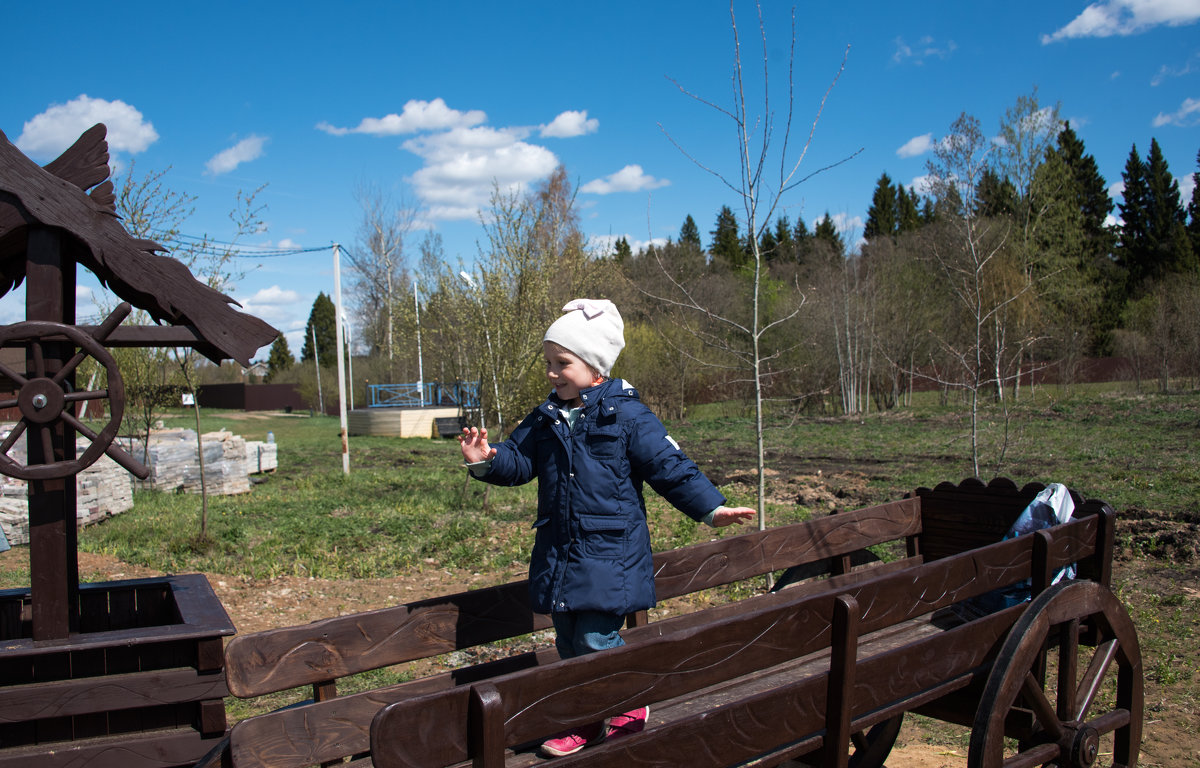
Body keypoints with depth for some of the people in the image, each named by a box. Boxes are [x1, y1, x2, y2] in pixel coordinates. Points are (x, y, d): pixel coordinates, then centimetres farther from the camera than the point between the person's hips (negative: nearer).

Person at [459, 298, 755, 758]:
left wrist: (711, 508, -13)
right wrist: (486, 461, -9)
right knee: (570, 644, 14)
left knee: (597, 640, -8)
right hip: (558, 555, 6)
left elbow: (670, 467, -8)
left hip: (609, 554, -6)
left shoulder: (627, 416, -9)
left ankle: (630, 709, 18)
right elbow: (517, 461, 12)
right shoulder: (545, 421, 8)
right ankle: (584, 722, 31)